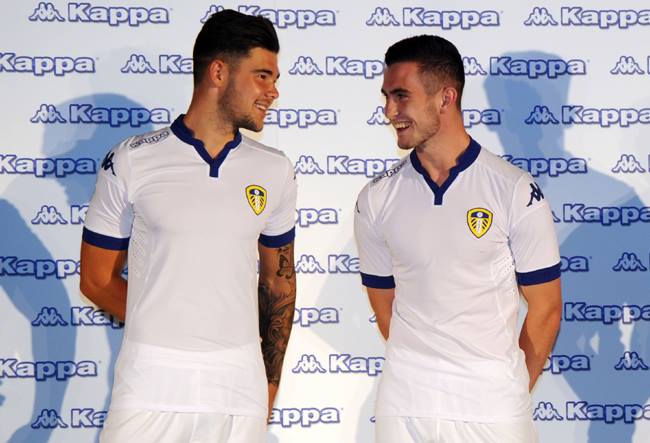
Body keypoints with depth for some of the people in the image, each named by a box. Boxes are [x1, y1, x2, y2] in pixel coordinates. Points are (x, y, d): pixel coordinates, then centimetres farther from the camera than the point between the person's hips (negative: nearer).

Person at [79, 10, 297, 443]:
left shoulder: (274, 170, 5)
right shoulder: (131, 163, -3)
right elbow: (97, 280, 4)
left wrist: (270, 388, 12)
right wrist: (164, 332, 5)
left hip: (241, 390, 2)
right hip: (150, 388, -2)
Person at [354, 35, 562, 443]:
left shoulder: (517, 193, -7)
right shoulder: (376, 199, 1)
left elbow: (546, 308, 0)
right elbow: (384, 305, 9)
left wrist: (514, 393, 4)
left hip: (492, 409, -2)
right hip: (403, 407, 2)